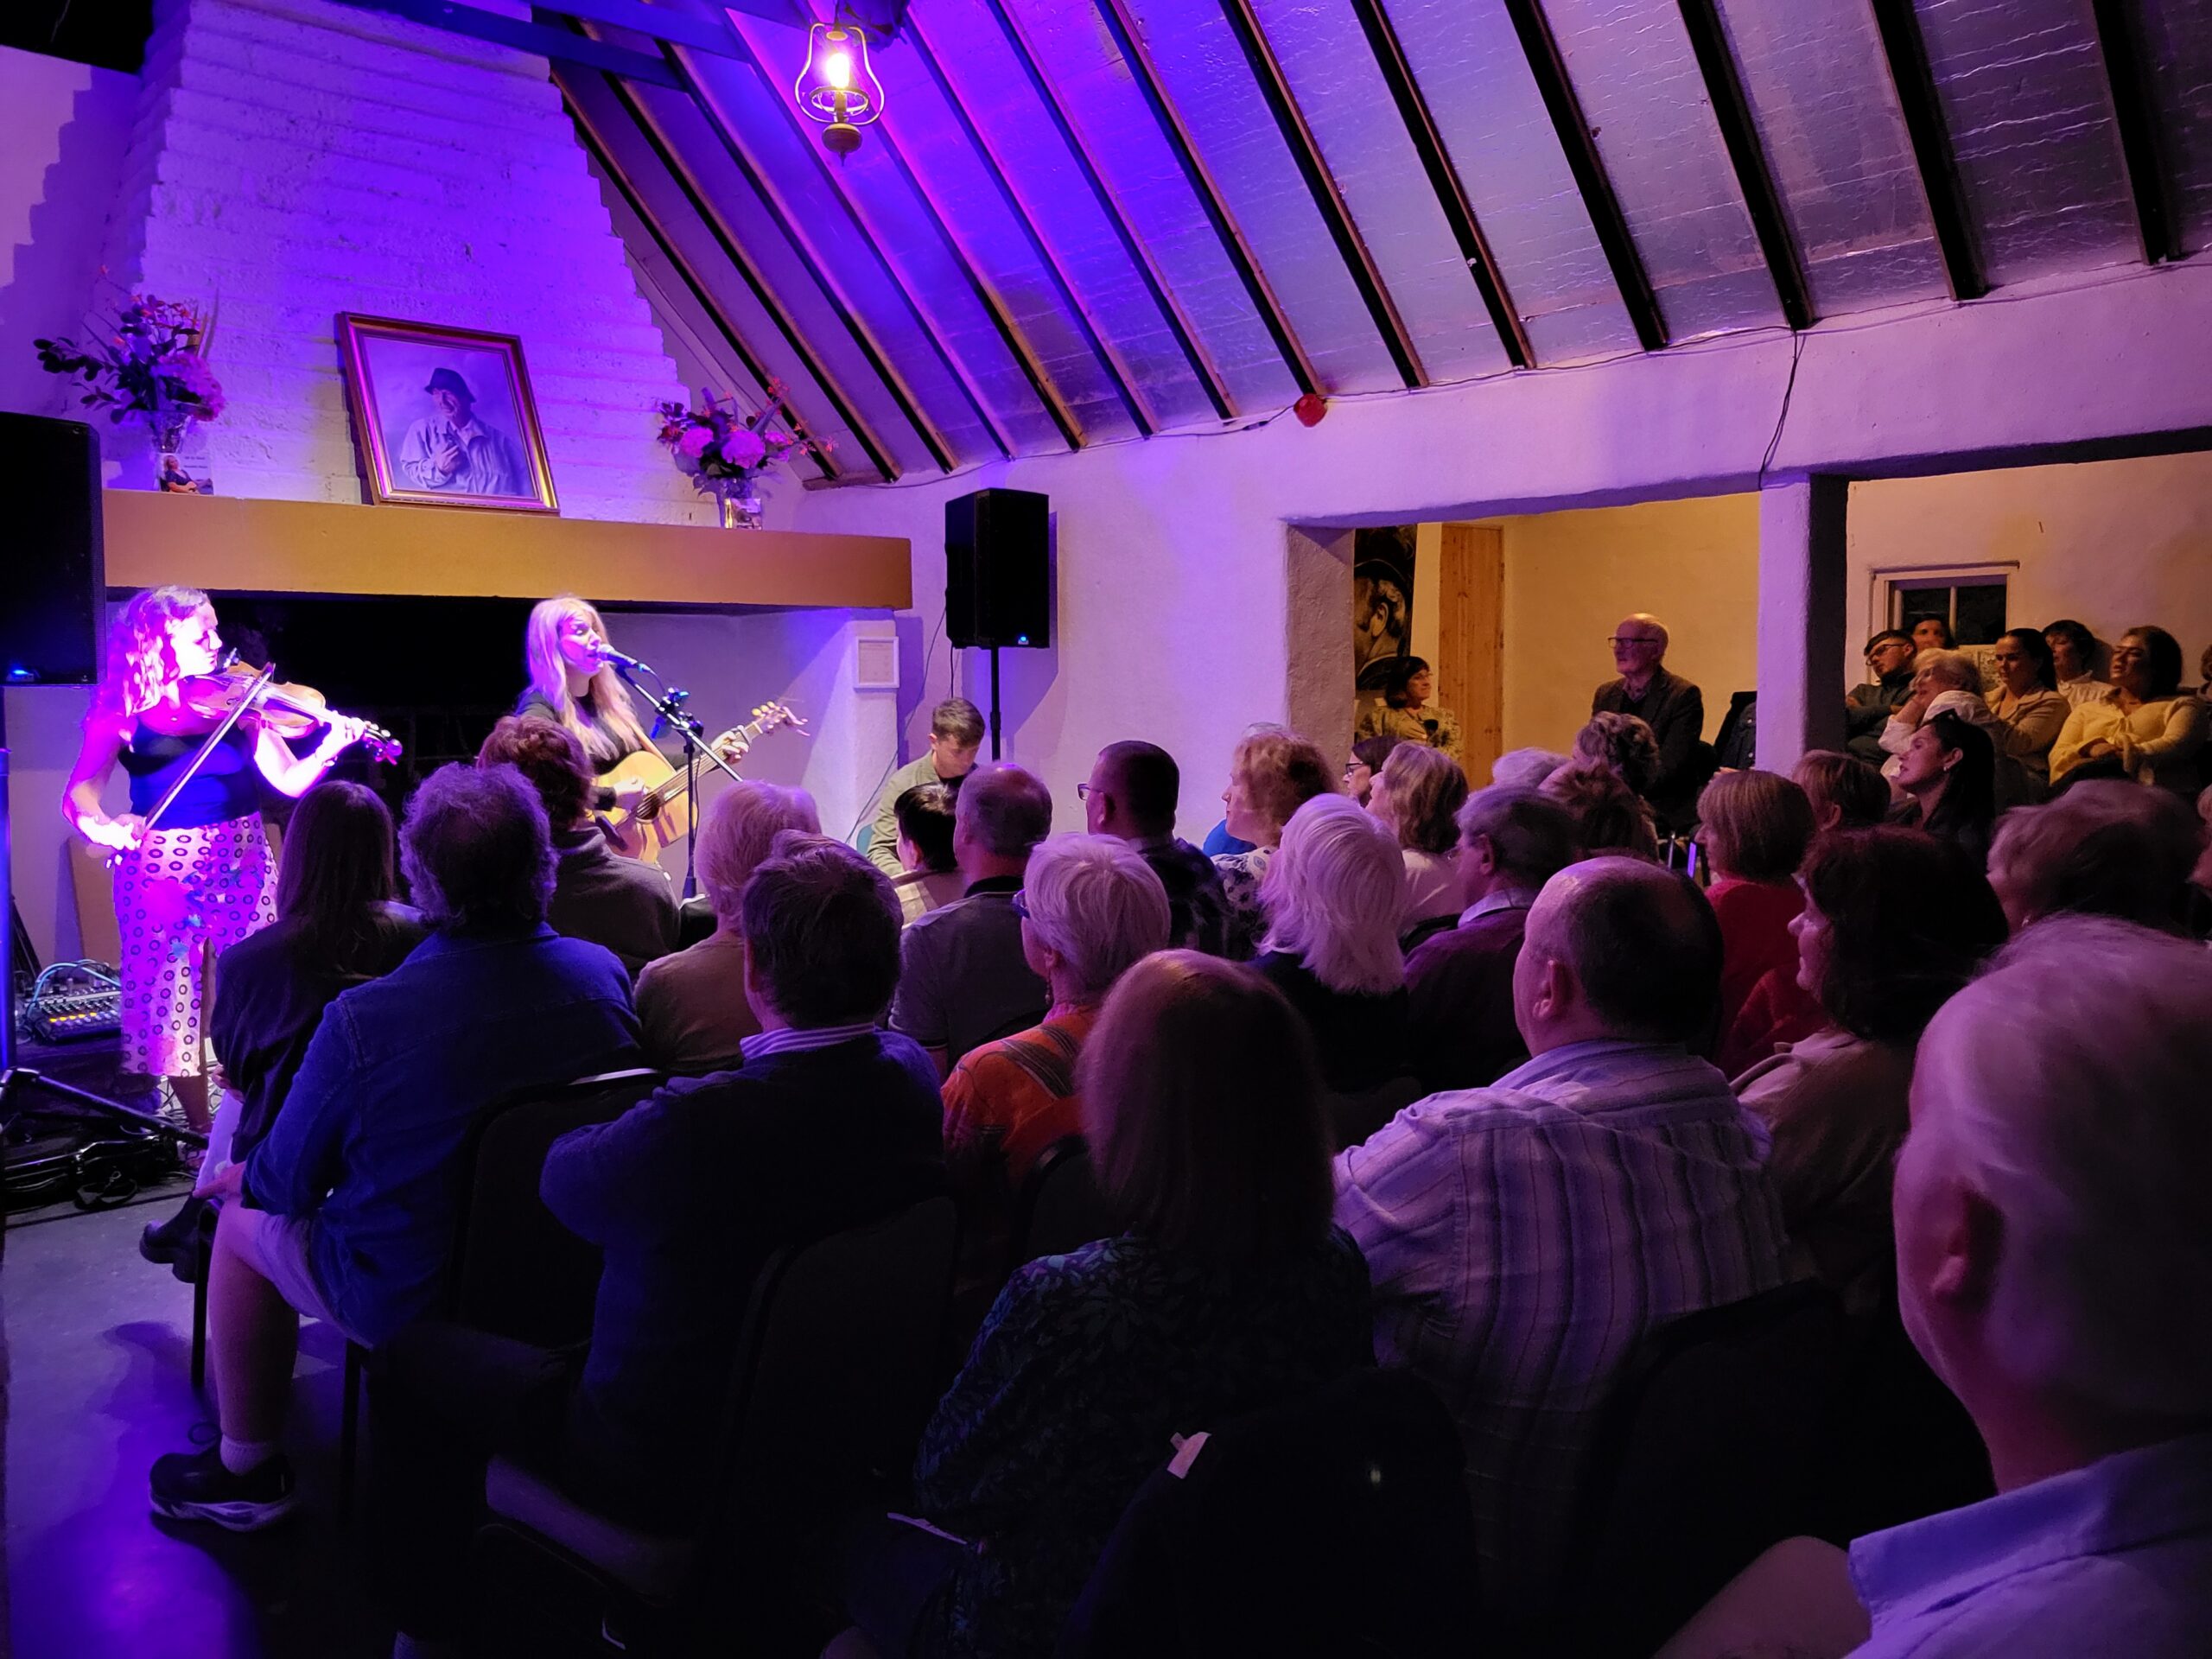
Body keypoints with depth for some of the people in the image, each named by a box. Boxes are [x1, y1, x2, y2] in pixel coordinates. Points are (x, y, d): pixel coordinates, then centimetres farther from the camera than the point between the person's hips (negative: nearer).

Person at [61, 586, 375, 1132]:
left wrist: (329, 747, -24)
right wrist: (104, 825, -33)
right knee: (174, 1002, 2)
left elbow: (290, 780, -5)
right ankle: (202, 1130, 17)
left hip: (242, 864, 2)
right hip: (163, 870, -1)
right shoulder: (125, 712, -3)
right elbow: (78, 794, -11)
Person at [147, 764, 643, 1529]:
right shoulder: (605, 974, -14)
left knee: (245, 1216, 21)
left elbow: (288, 1184, -12)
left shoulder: (363, 1021, -28)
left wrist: (245, 1177, 13)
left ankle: (247, 1470, 32)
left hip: (412, 1300, -5)